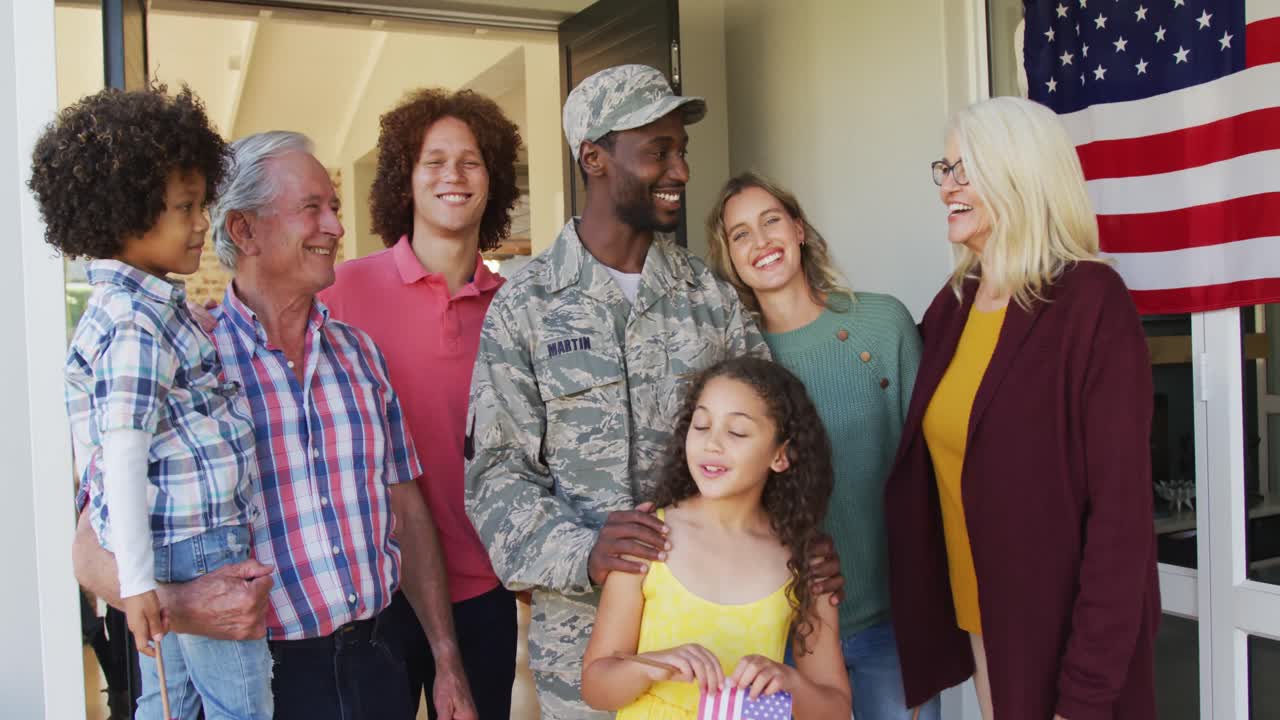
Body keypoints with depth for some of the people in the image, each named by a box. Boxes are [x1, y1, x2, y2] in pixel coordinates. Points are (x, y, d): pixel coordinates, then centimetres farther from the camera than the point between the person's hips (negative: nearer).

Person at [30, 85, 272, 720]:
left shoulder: (141, 305, 11)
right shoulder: (136, 323, -19)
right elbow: (123, 457, -23)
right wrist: (135, 582, -22)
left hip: (167, 552, 10)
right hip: (195, 553, -10)